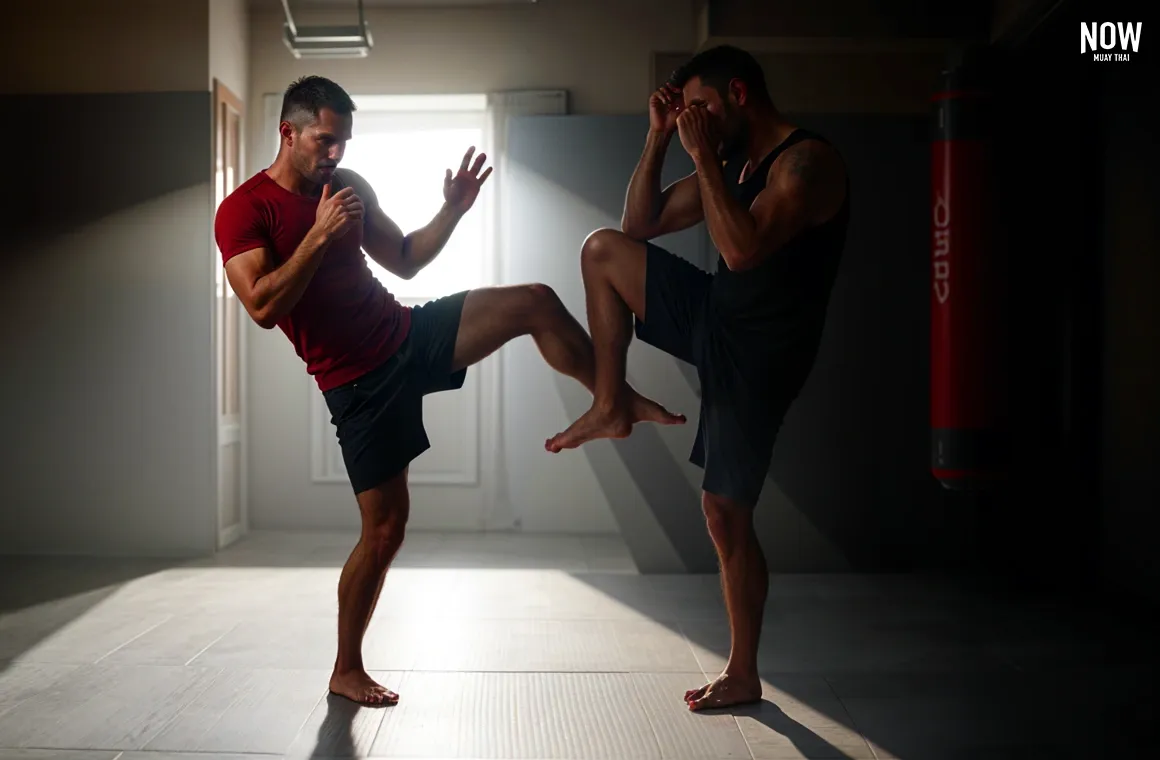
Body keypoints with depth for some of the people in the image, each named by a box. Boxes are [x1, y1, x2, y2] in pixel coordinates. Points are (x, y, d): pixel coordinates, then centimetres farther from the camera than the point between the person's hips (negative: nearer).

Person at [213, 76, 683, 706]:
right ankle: (347, 671, 15)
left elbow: (405, 261, 15)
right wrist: (320, 234, -25)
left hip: (410, 332, 6)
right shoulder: (243, 211, -10)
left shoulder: (348, 186, 9)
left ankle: (621, 401, 11)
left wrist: (452, 211, 1)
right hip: (360, 381, -6)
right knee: (384, 525, -3)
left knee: (536, 302, -8)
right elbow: (263, 306, -23)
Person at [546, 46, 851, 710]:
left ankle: (743, 676, 16)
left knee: (728, 514, -2)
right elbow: (641, 223, 12)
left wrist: (701, 153, -25)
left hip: (758, 354, -8)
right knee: (603, 249, 0)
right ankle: (610, 408, 5)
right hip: (716, 320, 8)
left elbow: (742, 249, -33)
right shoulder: (731, 163, 10)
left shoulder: (808, 161, -18)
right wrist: (658, 138, 1)